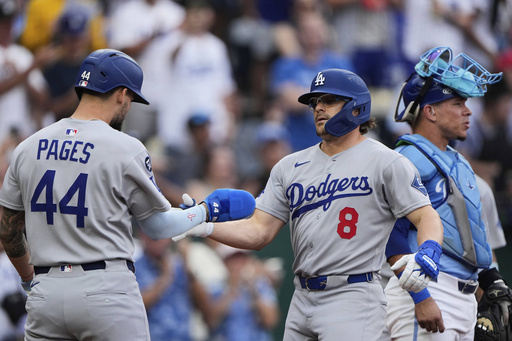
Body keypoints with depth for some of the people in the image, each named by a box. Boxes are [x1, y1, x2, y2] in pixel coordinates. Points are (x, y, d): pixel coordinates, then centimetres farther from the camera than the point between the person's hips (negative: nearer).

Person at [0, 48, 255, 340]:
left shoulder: (28, 148, 8)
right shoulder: (127, 149, -5)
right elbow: (159, 226, 4)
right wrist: (209, 210, 21)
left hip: (45, 291, 4)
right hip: (107, 290, -4)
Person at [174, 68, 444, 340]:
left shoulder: (385, 162, -1)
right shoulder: (290, 167, 14)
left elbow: (426, 216, -7)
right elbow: (258, 233, 9)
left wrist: (428, 254, -28)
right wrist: (205, 227, -8)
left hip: (352, 298, -6)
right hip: (302, 300, 6)